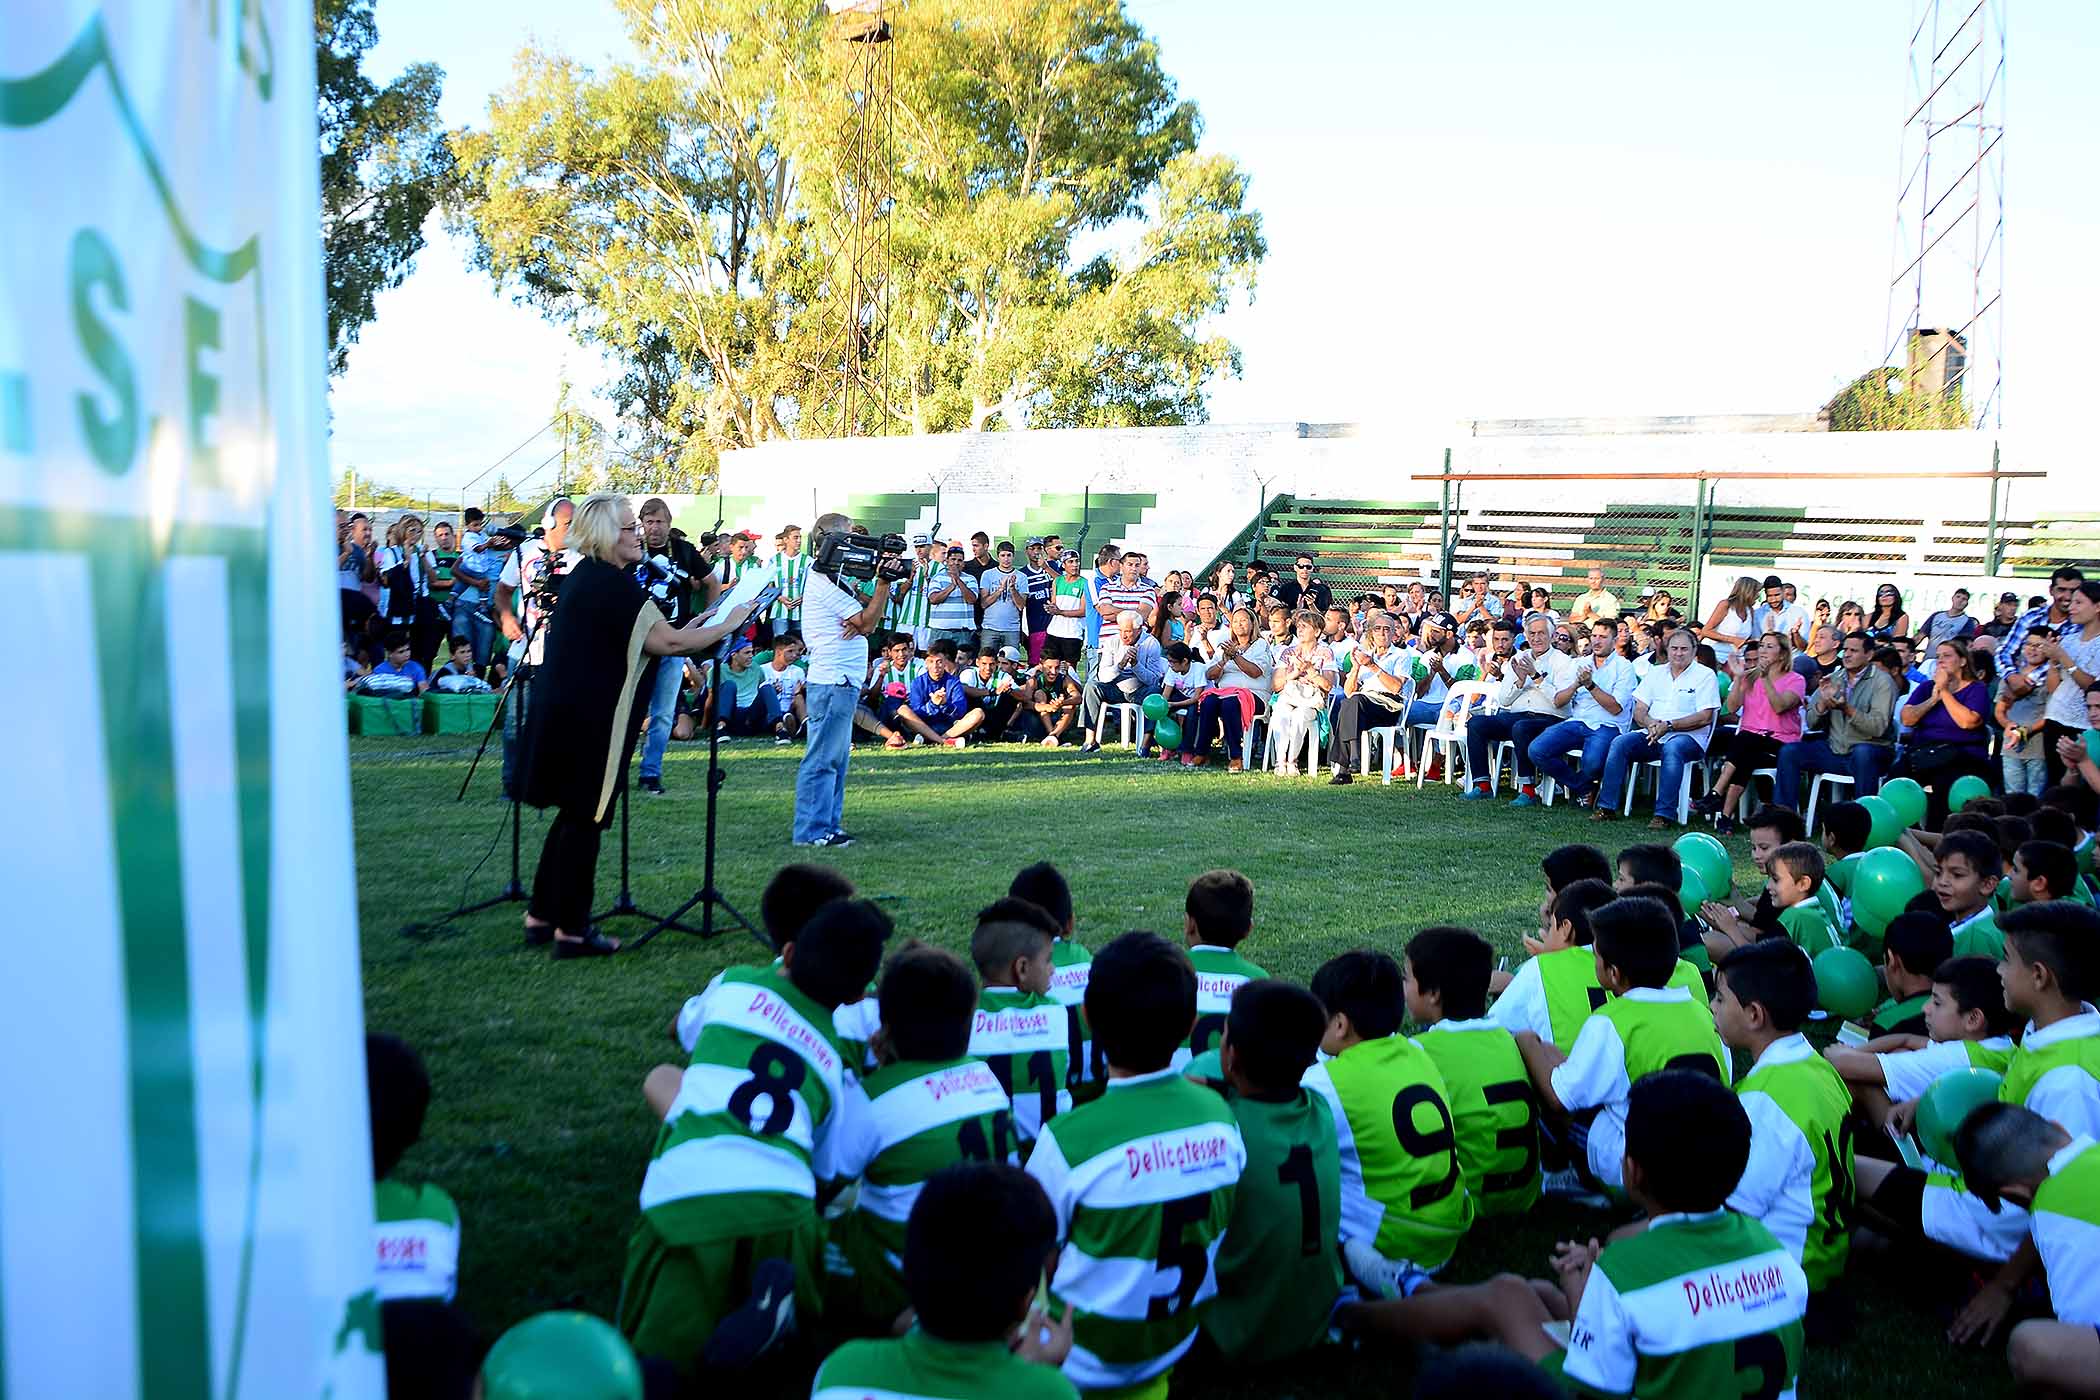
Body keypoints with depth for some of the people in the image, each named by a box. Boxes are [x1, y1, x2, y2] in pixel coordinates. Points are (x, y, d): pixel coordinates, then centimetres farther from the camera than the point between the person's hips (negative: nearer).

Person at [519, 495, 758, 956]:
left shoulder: (586, 576, 14)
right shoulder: (613, 584, -17)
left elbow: (642, 641, 19)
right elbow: (667, 643, -19)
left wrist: (688, 631, 13)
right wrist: (728, 624, -9)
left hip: (564, 711, 10)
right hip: (589, 720, -10)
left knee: (574, 814, 18)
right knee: (585, 819, -1)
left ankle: (541, 914, 26)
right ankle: (571, 930, 7)